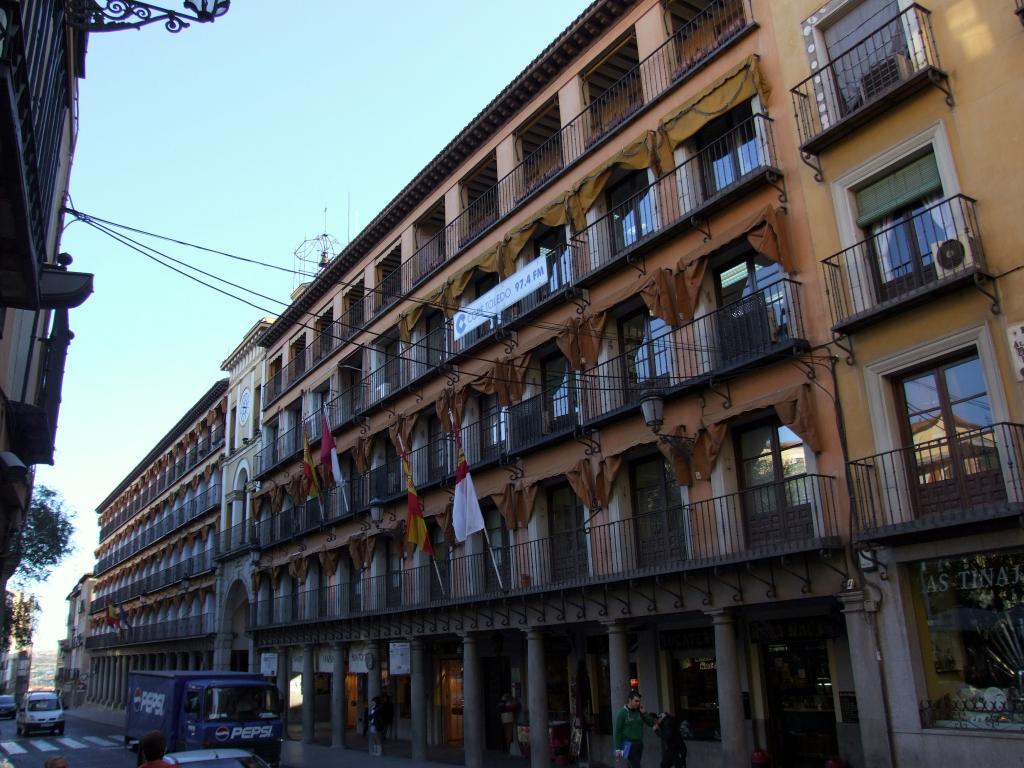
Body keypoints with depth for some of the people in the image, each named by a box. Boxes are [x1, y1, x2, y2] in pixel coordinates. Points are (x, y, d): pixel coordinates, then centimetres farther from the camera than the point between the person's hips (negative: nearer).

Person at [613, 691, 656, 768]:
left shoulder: (639, 712, 4)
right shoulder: (622, 713, -10)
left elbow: (651, 723, 4)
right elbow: (617, 731, -9)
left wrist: (643, 712, -9)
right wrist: (618, 749, -11)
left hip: (639, 744, 5)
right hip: (629, 745, -5)